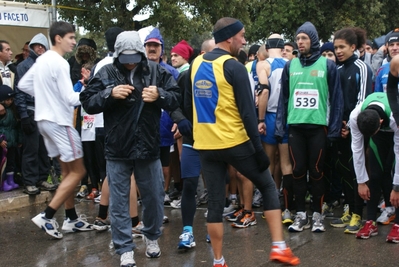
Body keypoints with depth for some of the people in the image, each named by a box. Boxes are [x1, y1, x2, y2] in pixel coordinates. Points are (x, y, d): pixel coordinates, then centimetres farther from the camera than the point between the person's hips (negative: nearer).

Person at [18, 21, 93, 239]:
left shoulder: (41, 60, 11)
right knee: (78, 171, -3)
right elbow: (70, 98, -22)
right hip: (59, 121, -10)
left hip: (45, 119, 10)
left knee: (67, 171, 15)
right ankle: (47, 216, -5)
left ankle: (71, 218, 19)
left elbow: (23, 85, 18)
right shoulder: (59, 63, -18)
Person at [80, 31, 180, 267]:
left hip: (148, 148, 1)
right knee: (119, 202, 5)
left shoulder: (157, 72, 1)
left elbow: (176, 98, 2)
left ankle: (152, 238, 36)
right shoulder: (106, 74, -1)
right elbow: (87, 102, -4)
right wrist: (110, 94, -20)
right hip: (117, 150, -1)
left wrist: (160, 95, -19)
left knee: (154, 197, 13)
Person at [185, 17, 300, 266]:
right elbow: (247, 112, -14)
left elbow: (189, 106, 14)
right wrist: (259, 148, -11)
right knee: (268, 186, 12)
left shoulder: (196, 65, 8)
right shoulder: (234, 67, -12)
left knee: (215, 203, 10)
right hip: (235, 143, -5)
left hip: (205, 145, 5)